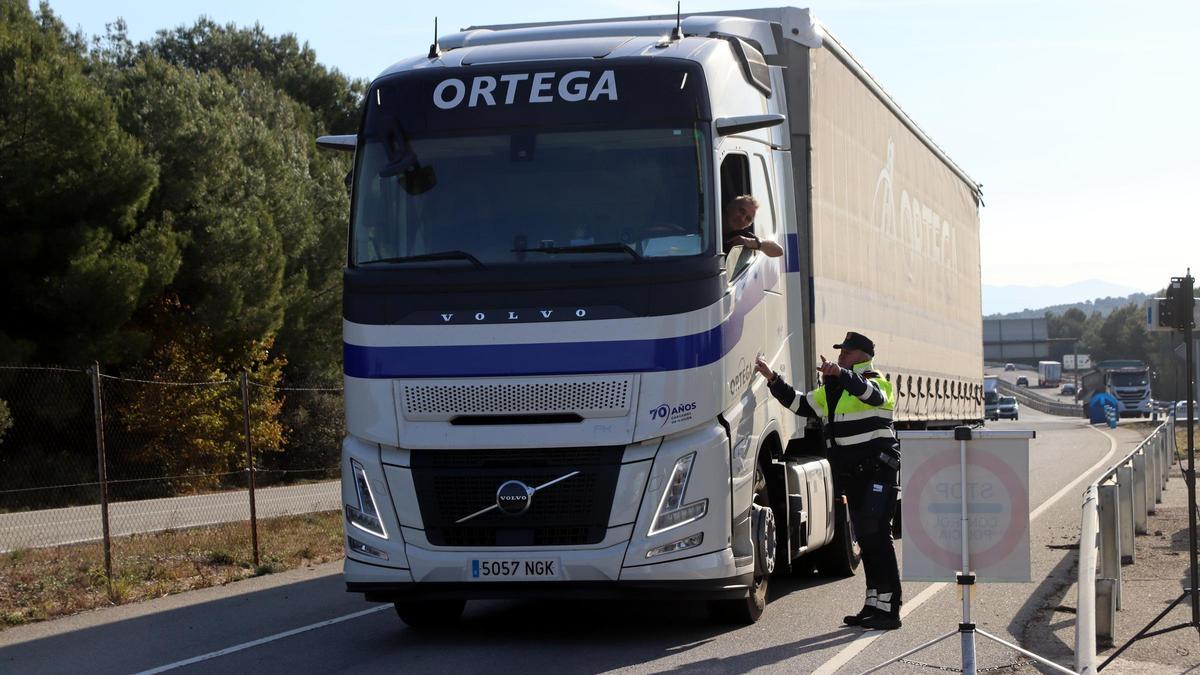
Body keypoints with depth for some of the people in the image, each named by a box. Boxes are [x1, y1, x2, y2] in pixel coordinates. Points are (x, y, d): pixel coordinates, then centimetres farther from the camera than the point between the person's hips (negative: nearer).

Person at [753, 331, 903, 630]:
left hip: (878, 473, -8)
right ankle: (874, 604, 15)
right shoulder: (832, 391, 21)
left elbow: (869, 393, -28)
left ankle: (889, 609, -13)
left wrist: (841, 373, -45)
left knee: (877, 537, -13)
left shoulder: (877, 383, -4)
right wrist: (772, 379, 14)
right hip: (853, 476, 8)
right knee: (866, 540, 10)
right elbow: (800, 404, 23)